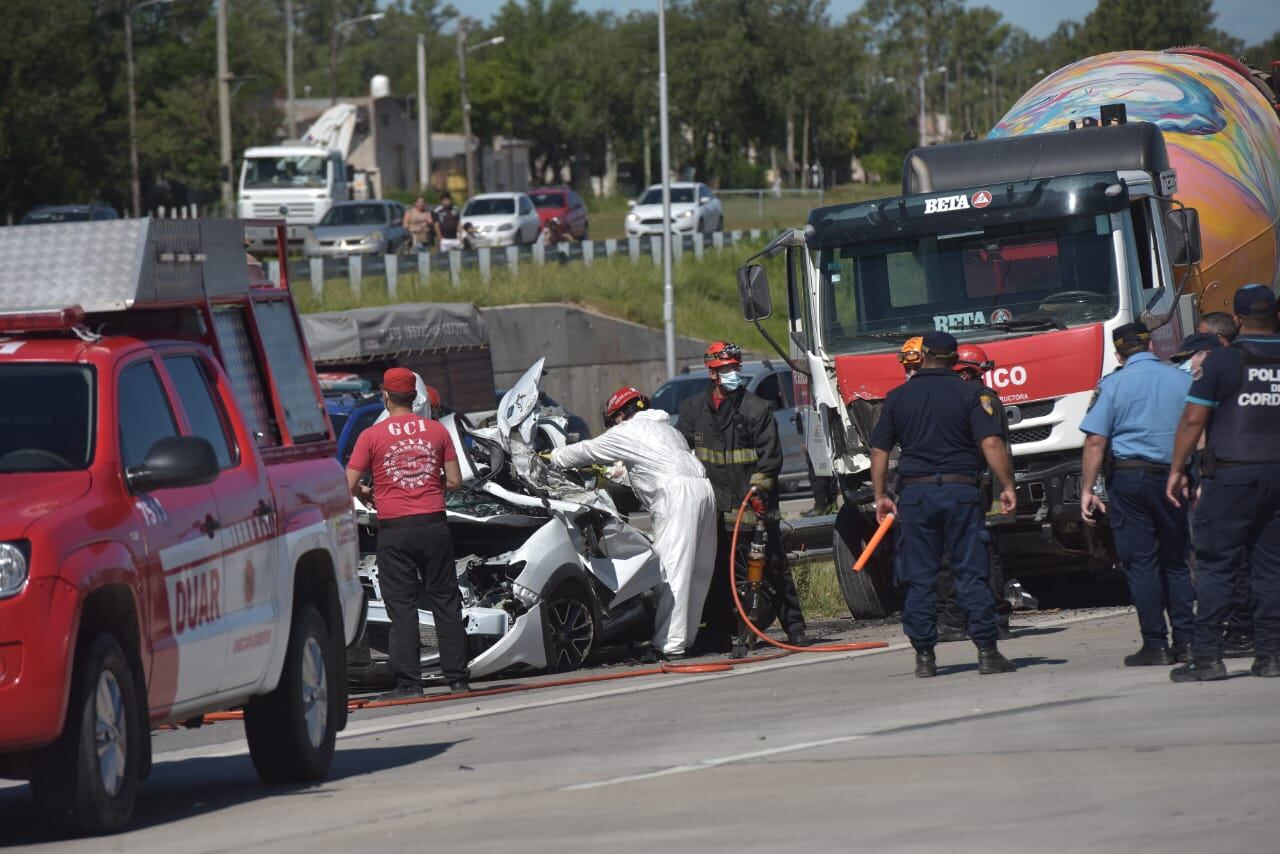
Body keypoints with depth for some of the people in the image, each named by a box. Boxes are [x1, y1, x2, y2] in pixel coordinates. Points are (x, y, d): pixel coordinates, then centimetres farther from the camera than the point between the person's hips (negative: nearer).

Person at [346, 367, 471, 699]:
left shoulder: (372, 436, -3)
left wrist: (365, 495, 16)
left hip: (394, 531, -2)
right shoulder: (437, 430, 4)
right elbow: (454, 482, 5)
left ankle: (408, 682, -2)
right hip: (433, 525, 2)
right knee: (445, 601, 9)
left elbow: (349, 485, -6)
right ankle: (457, 678, 10)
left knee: (401, 607, 1)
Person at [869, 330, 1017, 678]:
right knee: (972, 574, 0)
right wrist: (1007, 487, -5)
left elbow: (879, 451, 8)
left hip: (914, 493, 2)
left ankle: (924, 656, 4)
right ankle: (987, 652, -4)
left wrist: (881, 496, 16)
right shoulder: (971, 394, -1)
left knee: (919, 580, 5)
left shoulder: (897, 398, 7)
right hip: (960, 491, -2)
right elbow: (991, 444, -10)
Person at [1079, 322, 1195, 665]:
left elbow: (1095, 441, -8)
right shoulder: (1183, 381, 5)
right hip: (1173, 478, 3)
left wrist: (1087, 489, -4)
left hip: (1130, 476, -3)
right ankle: (1185, 640, 9)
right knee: (1176, 562, 13)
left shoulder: (1113, 385, -3)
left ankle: (1155, 645, -2)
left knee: (1141, 563, 0)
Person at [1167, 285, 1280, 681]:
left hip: (1232, 474, -4)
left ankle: (1207, 656, -6)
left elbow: (1193, 420, -6)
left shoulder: (1222, 360, -6)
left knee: (1216, 565, -2)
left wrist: (1177, 470, 3)